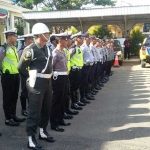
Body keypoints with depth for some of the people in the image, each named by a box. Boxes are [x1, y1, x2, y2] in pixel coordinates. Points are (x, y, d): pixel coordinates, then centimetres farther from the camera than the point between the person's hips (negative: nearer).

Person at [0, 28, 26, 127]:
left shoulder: (14, 48, 12)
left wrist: (17, 71, 15)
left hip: (16, 75, 8)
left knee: (14, 97, 15)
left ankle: (13, 116, 28)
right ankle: (8, 119, 12)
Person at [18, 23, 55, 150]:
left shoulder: (46, 48, 9)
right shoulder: (30, 50, -16)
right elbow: (21, 68, -13)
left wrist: (48, 76, 13)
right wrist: (32, 77, -1)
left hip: (47, 82, 8)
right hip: (36, 84, -8)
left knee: (47, 109, 18)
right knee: (35, 111, -1)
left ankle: (42, 132, 36)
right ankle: (31, 139, 9)